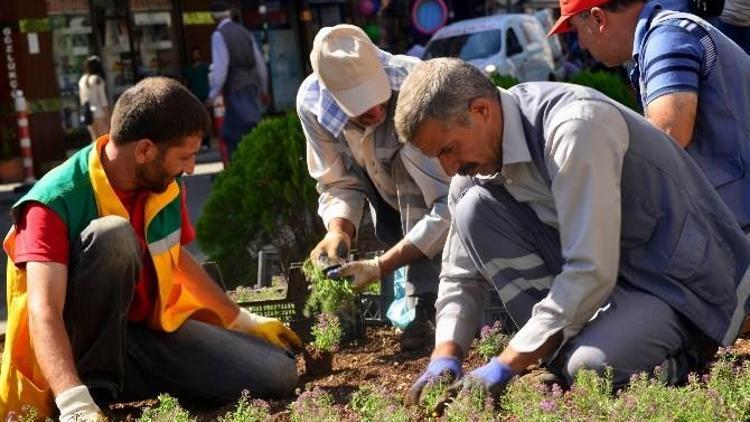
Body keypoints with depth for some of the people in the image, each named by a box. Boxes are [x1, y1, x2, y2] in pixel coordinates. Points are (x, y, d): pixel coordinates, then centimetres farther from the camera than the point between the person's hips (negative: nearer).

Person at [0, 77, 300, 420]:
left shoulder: (165, 185, -1)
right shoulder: (56, 203, -22)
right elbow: (44, 312, -34)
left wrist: (243, 321, 26)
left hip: (150, 330, 7)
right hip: (79, 350, -7)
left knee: (277, 375, -9)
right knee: (112, 235, -32)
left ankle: (127, 382, 5)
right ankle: (94, 384, -22)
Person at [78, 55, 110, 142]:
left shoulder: (82, 80, 7)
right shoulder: (97, 79, -10)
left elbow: (81, 99, 10)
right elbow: (103, 99, -11)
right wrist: (108, 116, -8)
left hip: (88, 114, 6)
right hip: (100, 113, -6)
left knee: (96, 140, 11)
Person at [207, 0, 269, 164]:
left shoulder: (219, 35, -8)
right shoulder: (244, 31, 12)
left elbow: (220, 68, -15)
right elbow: (260, 63, 15)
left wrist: (213, 95, -9)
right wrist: (263, 89, 25)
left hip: (236, 90, -7)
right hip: (252, 85, 7)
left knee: (253, 131, -8)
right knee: (230, 133, 14)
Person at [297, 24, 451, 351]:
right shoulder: (312, 102, -26)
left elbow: (451, 202, -41)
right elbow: (339, 184, -16)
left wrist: (381, 266, -44)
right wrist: (339, 233, -37)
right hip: (393, 193, 4)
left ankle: (426, 310, -27)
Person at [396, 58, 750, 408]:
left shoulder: (575, 126, -27)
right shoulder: (478, 159, -2)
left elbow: (592, 272, -31)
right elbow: (460, 276, 5)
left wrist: (504, 367, -29)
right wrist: (445, 359, -13)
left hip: (687, 282, -7)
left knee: (589, 369, -35)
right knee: (475, 210, -10)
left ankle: (686, 355, -2)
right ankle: (559, 353, -7)